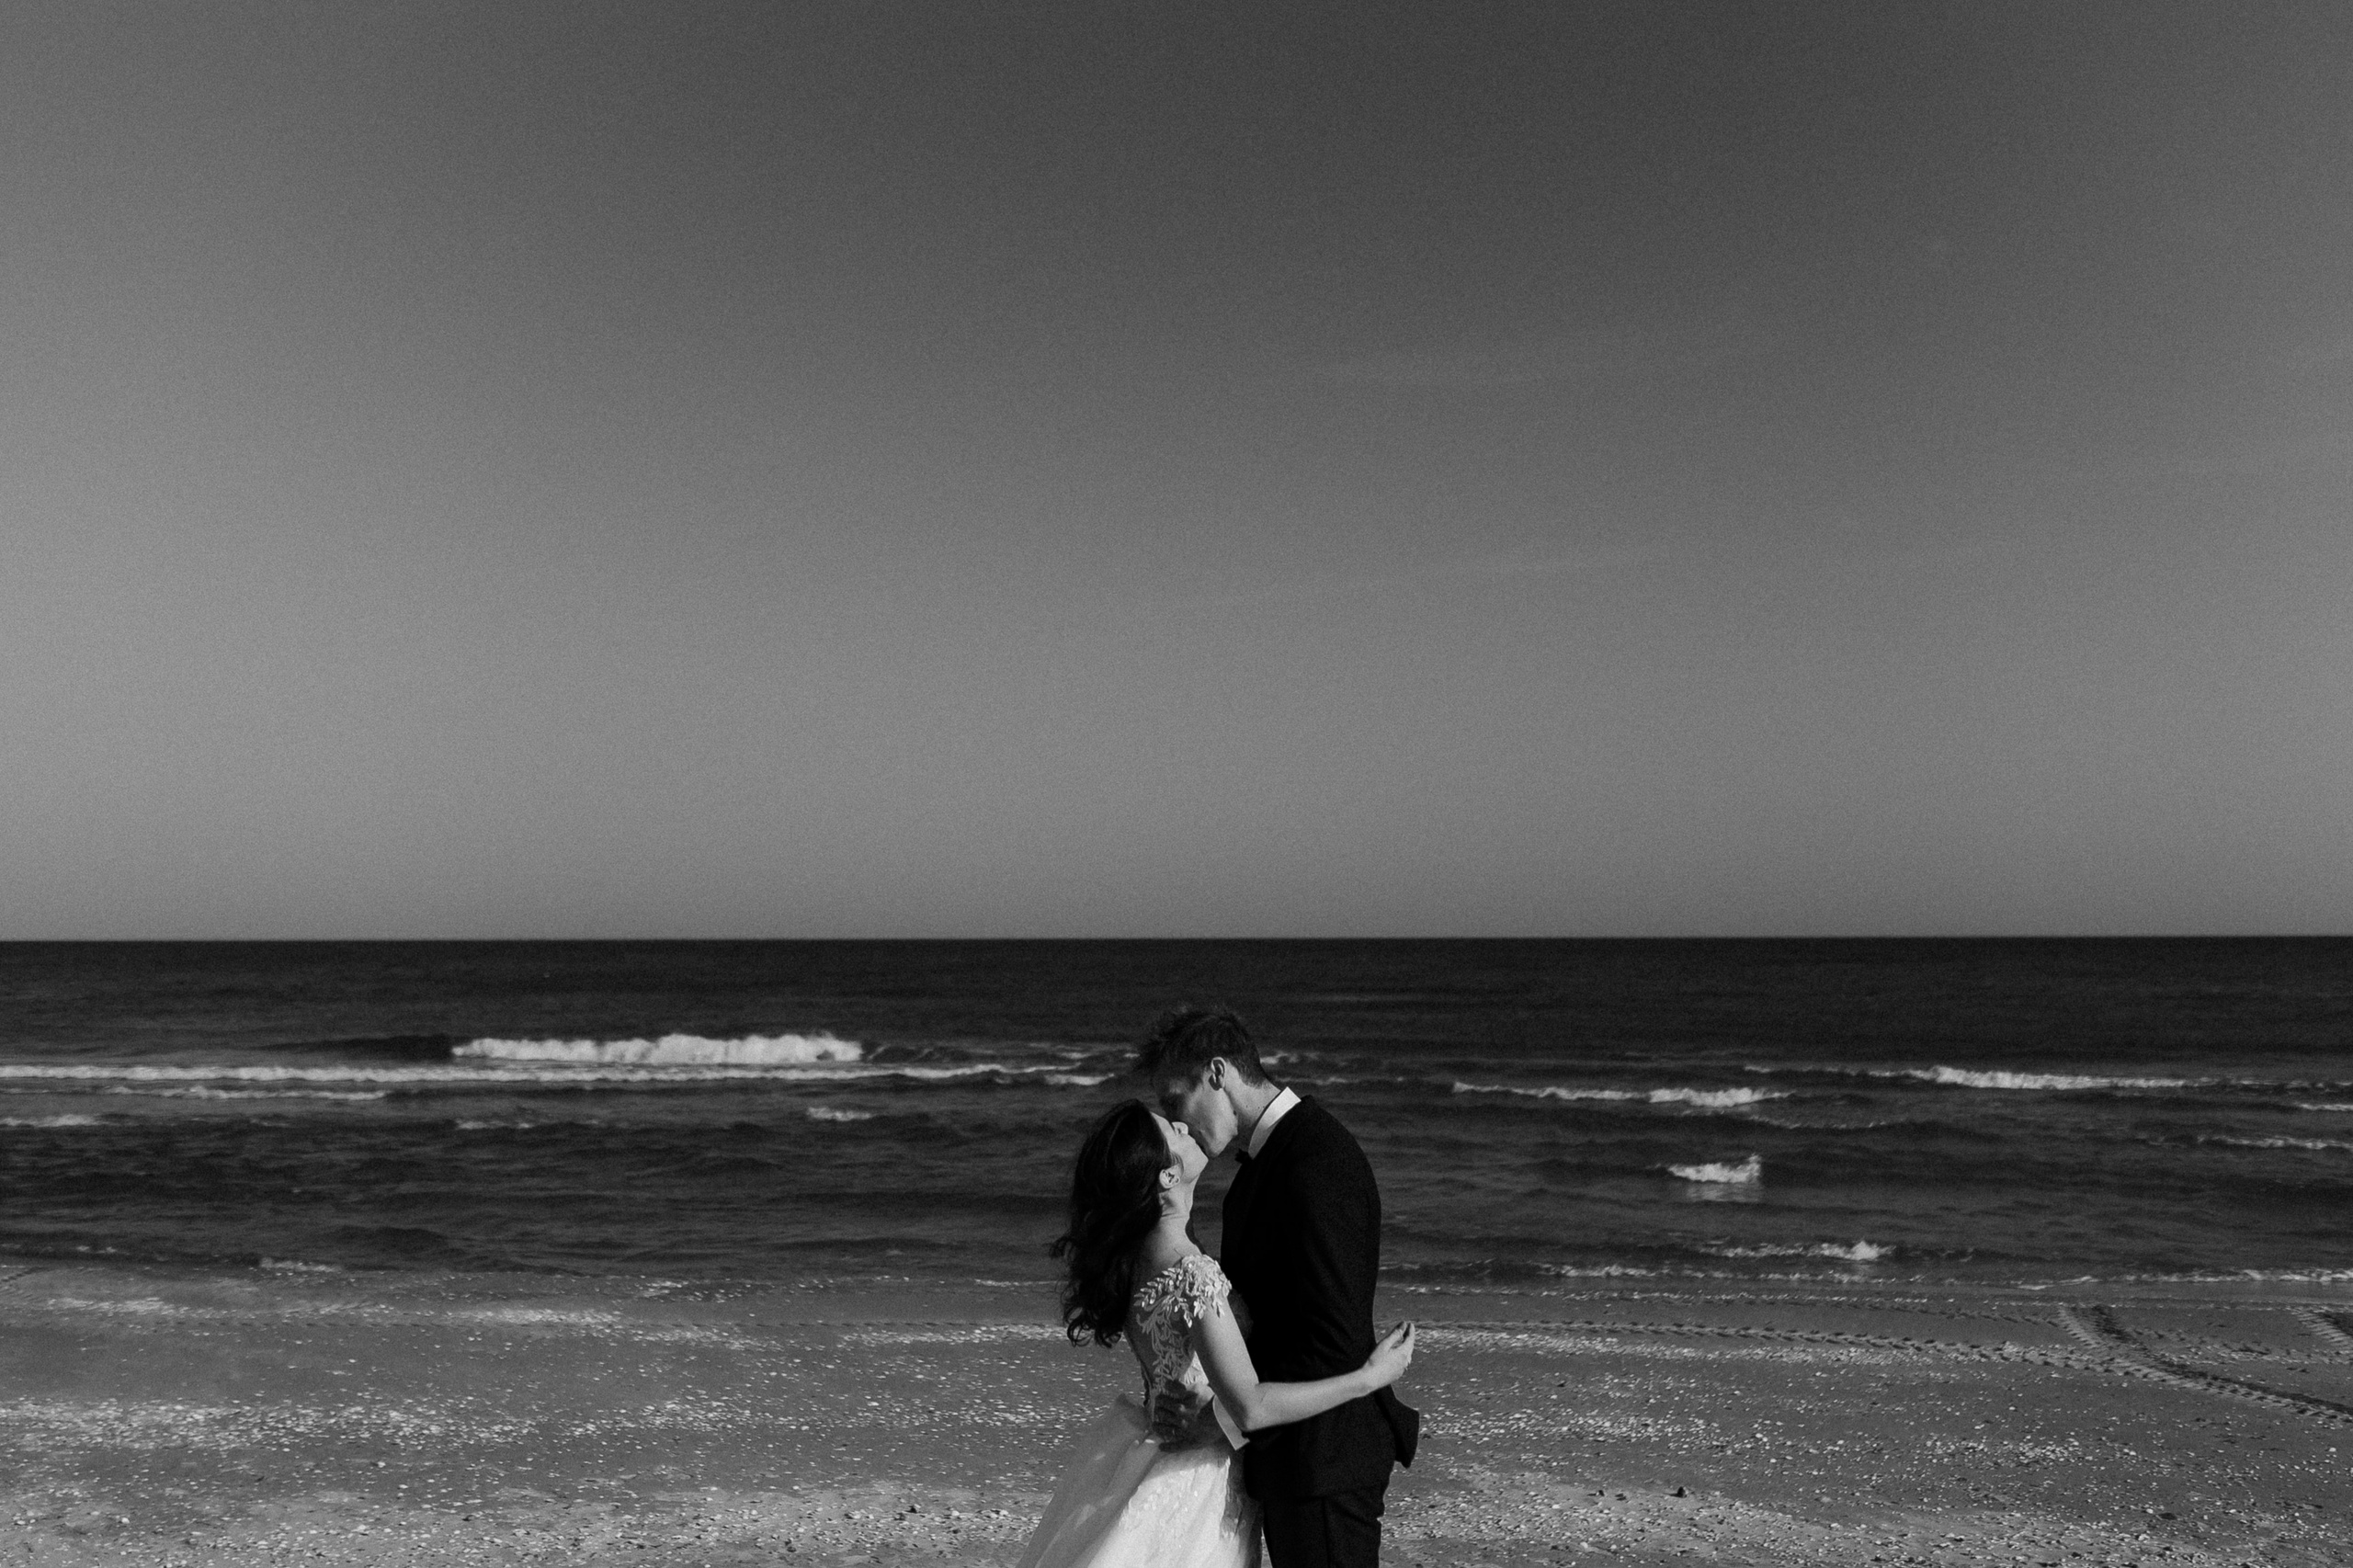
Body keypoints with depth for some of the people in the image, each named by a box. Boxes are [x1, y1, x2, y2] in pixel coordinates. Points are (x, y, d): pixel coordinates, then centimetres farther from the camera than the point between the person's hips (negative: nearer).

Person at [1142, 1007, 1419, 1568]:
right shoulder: (1276, 1151, 7)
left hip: (1321, 1456, -10)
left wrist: (1222, 1413, -23)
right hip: (1290, 1450, 10)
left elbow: (1334, 1344, -27)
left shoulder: (1316, 1168, -25)